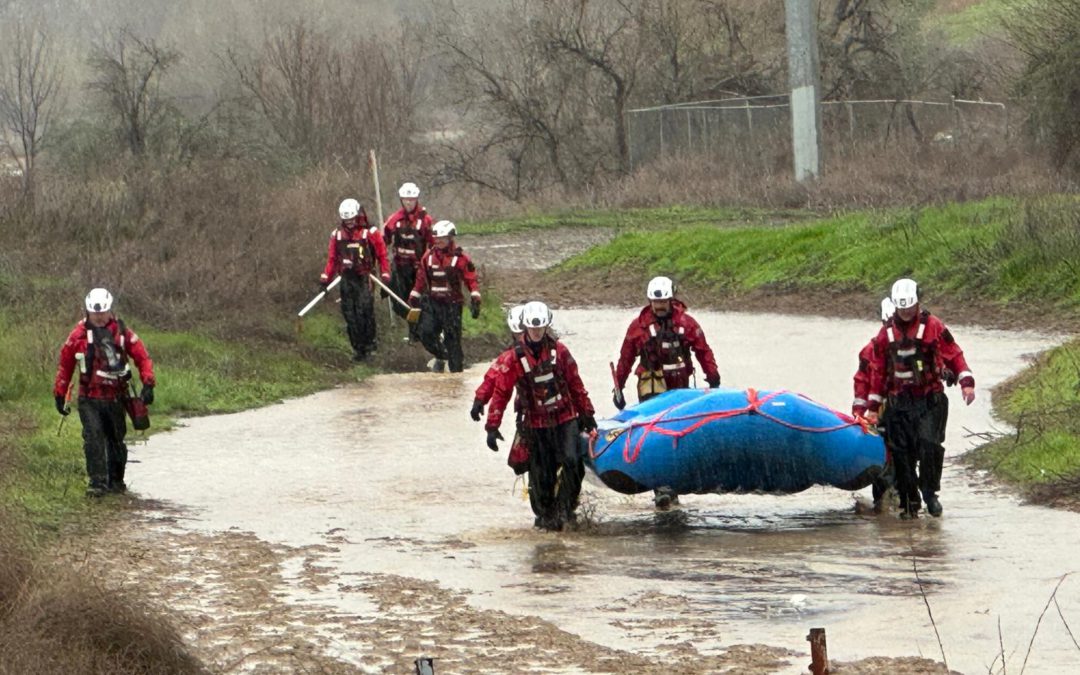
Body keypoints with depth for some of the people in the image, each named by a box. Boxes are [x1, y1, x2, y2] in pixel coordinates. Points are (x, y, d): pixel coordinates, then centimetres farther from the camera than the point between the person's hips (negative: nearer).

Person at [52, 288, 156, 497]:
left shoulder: (123, 333, -1)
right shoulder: (79, 334, -1)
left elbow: (142, 358, 2)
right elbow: (65, 364, 7)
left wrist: (148, 384, -11)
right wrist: (60, 394, 8)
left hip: (115, 398, 1)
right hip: (89, 399, -1)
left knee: (116, 440, 11)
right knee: (93, 438, -15)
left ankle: (116, 481, 27)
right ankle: (97, 482, -14)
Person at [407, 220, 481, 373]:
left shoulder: (460, 258, -6)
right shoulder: (429, 256, 8)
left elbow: (471, 280, -6)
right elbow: (421, 279, 15)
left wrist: (475, 301, -15)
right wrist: (413, 299, 15)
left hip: (452, 304, -4)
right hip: (432, 302, 4)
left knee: (452, 340, -4)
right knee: (425, 332, -8)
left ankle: (457, 370, 4)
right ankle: (440, 356, 18)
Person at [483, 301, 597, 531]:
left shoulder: (558, 350, -1)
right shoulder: (515, 357, -7)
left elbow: (576, 384, 9)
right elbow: (501, 392, -6)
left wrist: (586, 413, 14)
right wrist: (492, 426, -11)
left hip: (565, 418, 1)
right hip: (537, 423, -1)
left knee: (571, 461, -15)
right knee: (541, 474, 1)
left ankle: (566, 508, 1)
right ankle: (545, 515, 19)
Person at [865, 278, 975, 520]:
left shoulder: (933, 326, -1)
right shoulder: (887, 333, 9)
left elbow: (954, 354, 1)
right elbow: (878, 371, 15)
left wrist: (966, 382, -12)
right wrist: (872, 406, 15)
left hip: (930, 400, -3)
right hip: (898, 402, 3)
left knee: (929, 445, -17)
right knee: (902, 453, -1)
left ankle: (930, 493, -1)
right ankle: (909, 502, 8)